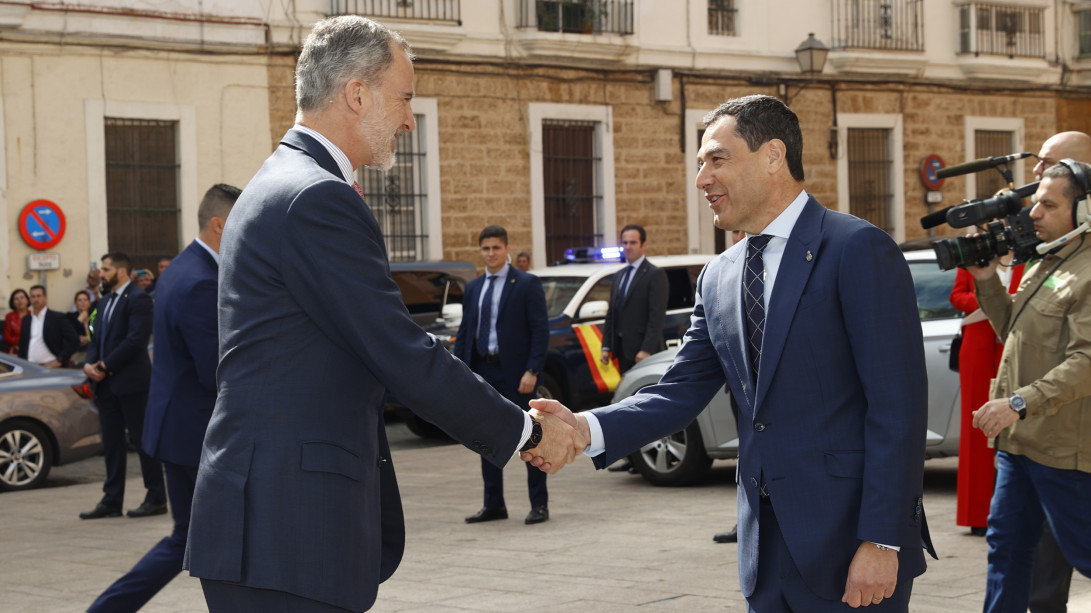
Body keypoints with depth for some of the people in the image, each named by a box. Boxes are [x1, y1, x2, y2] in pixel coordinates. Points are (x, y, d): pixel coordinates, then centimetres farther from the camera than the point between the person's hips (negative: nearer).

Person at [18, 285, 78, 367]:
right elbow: (22, 344, 19)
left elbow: (72, 340, -7)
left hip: (50, 367, -4)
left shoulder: (58, 317, -2)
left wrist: (60, 360, -10)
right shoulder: (26, 319, 14)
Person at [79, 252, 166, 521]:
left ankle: (156, 498, 4)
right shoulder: (105, 301, 18)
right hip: (106, 383, 8)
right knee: (111, 442, 9)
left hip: (132, 381, -8)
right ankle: (111, 500, 13)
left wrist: (105, 366, -17)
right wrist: (89, 363, -2)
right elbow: (96, 339, 18)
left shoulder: (138, 299, -10)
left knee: (142, 439, -2)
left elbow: (136, 340, -19)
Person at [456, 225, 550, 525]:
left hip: (516, 375, -6)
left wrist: (532, 371, -16)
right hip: (483, 372, 6)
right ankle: (494, 505, 16)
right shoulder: (473, 288, 13)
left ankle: (539, 505, 5)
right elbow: (464, 331, 14)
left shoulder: (527, 284, -3)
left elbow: (541, 330, -8)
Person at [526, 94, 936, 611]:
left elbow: (897, 406, -13)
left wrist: (882, 542, -18)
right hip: (766, 551, 6)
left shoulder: (859, 250, -9)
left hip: (848, 546, -6)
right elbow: (681, 393, 8)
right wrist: (586, 428, -10)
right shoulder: (719, 278, 12)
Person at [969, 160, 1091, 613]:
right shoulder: (1045, 264, 16)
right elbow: (1012, 330, 23)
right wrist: (986, 281, 9)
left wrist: (1020, 403, -29)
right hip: (1019, 439, 9)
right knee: (1007, 544, 12)